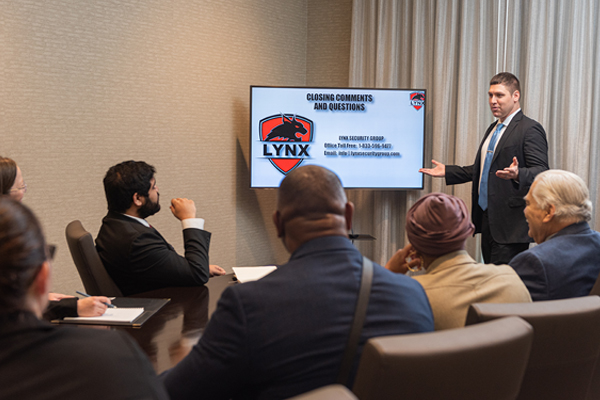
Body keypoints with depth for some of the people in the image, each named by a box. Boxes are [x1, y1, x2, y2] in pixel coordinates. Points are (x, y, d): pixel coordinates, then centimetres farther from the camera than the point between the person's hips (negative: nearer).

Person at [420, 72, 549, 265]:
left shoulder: (530, 129, -9)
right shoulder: (493, 128, 20)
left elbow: (541, 171, -17)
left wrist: (518, 174, -37)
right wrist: (447, 171, 23)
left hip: (510, 223, -9)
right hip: (487, 219, 9)